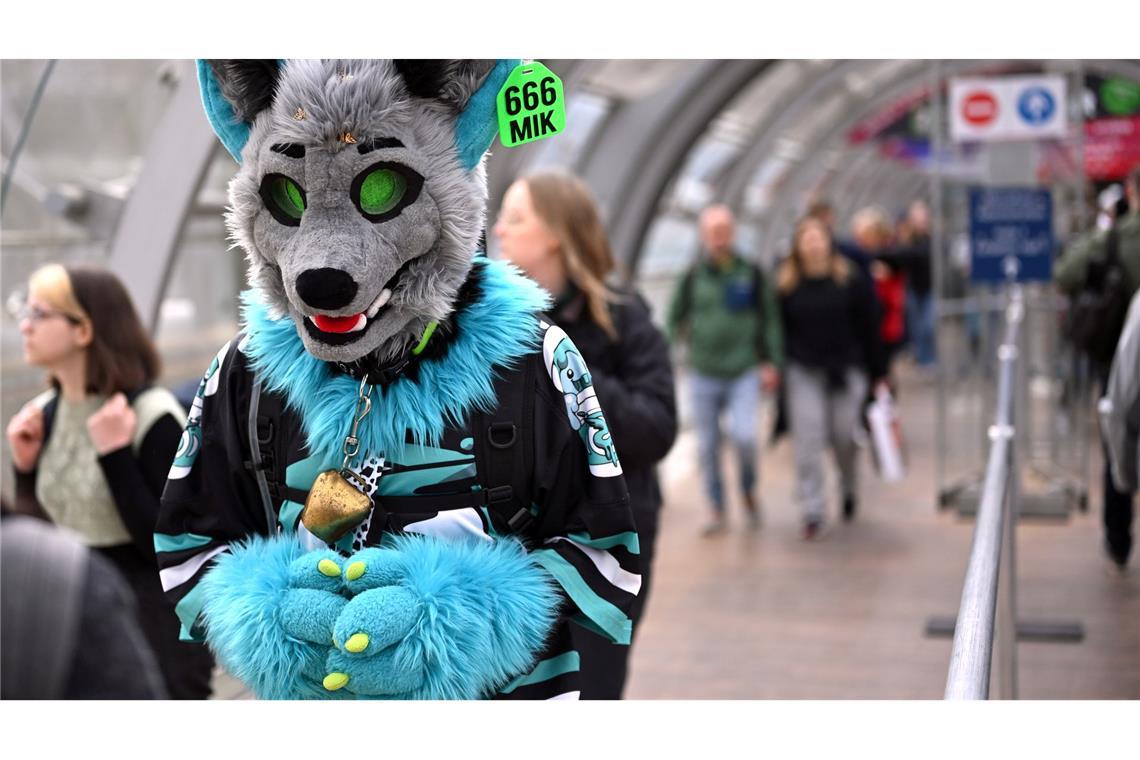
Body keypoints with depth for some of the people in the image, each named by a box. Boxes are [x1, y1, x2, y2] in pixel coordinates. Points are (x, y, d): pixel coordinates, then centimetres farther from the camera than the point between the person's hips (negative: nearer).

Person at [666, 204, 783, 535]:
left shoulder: (751, 273, 1)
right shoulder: (693, 276, 3)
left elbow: (769, 319, 6)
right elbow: (674, 318, 14)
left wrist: (772, 362, 1)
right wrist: (683, 332, -4)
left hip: (744, 374, -2)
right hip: (704, 375, 2)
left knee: (744, 435, -18)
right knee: (708, 446, 5)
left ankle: (749, 490, 10)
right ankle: (717, 510, 19)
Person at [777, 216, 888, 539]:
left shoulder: (849, 280, 0)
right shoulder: (785, 284, 1)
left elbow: (869, 329, 3)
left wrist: (878, 373, 3)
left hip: (846, 371, 0)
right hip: (804, 372, 0)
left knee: (844, 436, 4)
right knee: (808, 440, -6)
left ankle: (849, 488, 35)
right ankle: (812, 510, 0)